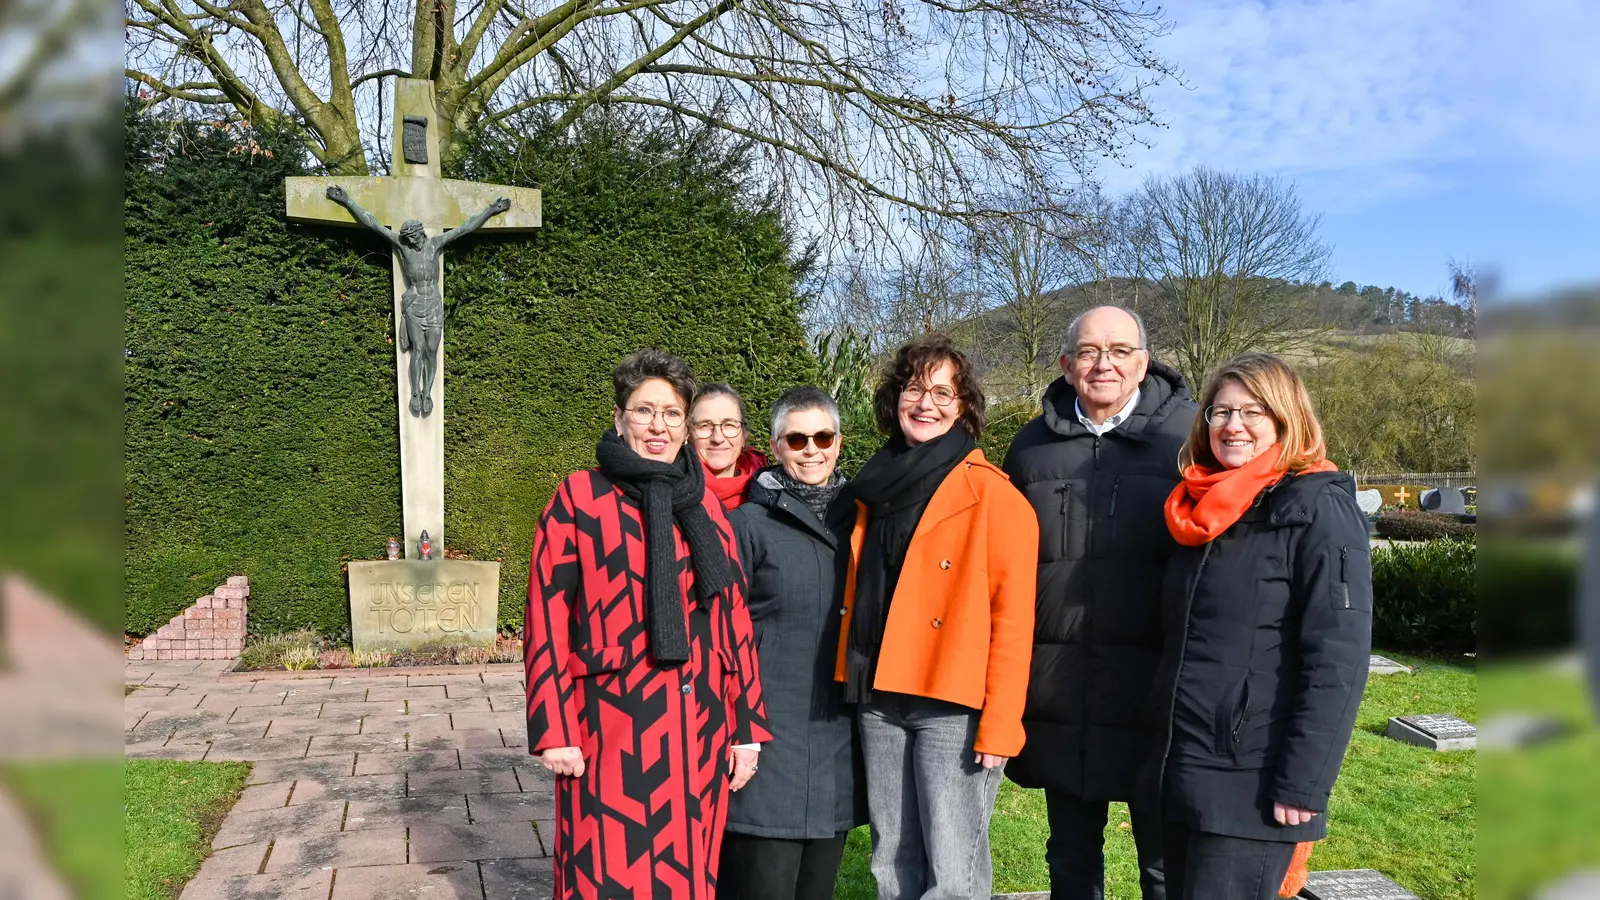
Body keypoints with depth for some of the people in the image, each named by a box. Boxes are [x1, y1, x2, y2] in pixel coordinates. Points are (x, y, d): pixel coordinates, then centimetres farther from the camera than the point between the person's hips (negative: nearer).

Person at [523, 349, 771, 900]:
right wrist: (553, 729, -10)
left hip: (698, 729, 4)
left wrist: (747, 726, 8)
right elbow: (547, 617, -5)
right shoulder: (579, 498, -2)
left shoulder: (706, 504, 11)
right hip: (612, 726, -4)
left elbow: (734, 617, 11)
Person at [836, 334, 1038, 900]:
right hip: (879, 699, 6)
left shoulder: (993, 495, -7)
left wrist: (999, 724, -16)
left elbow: (1013, 617, -11)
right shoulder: (877, 488, 13)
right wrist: (854, 682, 11)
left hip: (953, 705, -6)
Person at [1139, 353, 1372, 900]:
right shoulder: (1200, 512, 12)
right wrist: (1168, 759, 15)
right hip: (1182, 775, 7)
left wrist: (1303, 785, -19)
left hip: (1253, 788, -7)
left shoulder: (1319, 511, -10)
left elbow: (1337, 663, -16)